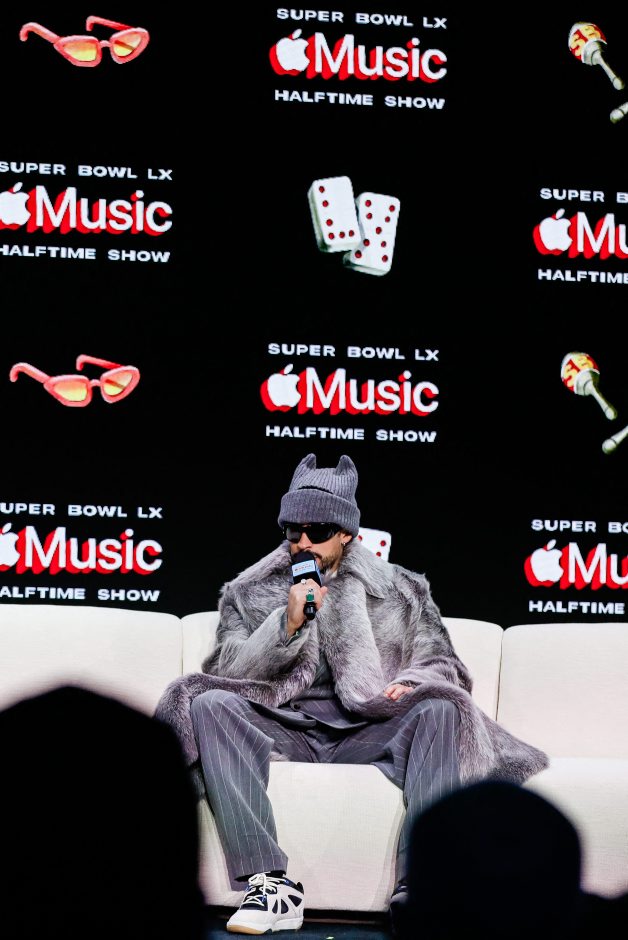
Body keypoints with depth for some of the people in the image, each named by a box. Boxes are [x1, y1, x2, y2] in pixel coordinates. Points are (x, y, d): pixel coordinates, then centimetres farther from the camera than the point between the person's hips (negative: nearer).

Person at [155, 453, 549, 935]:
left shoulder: (401, 590, 17)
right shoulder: (249, 592, 16)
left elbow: (442, 663, 12)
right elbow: (229, 672, 2)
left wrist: (411, 683, -11)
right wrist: (288, 622, -11)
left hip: (367, 731, 0)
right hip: (285, 728, 0)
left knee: (441, 709, -29)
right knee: (210, 705, -29)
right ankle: (271, 883, -37)